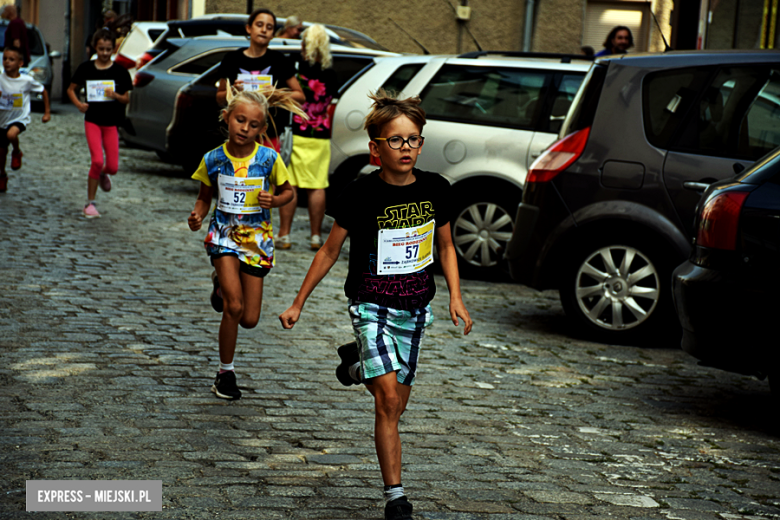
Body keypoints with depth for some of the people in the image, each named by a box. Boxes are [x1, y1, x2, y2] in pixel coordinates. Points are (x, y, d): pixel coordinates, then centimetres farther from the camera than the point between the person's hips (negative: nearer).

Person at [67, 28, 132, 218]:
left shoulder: (119, 71, 1)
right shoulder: (86, 68, 1)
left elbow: (127, 99, 4)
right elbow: (71, 89, 10)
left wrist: (115, 95, -17)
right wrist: (78, 104, -9)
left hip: (111, 123, 1)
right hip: (92, 120, -1)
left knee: (113, 167, -2)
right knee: (97, 160, -17)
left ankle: (103, 174, 38)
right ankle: (90, 203, -4)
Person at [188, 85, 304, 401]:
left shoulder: (269, 159, -8)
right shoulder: (213, 160, -6)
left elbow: (288, 191, 6)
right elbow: (205, 197, 8)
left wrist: (273, 200, -16)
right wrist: (197, 216, -13)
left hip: (257, 237, 1)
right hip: (224, 235, -1)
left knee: (249, 319, 3)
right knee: (234, 307, -18)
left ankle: (223, 285, 37)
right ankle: (225, 372, 1)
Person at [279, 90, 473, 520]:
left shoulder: (436, 190, -3)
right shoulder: (360, 195, -13)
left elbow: (445, 247, 11)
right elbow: (329, 251, -3)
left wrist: (455, 297, 0)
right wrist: (298, 304, 0)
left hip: (414, 307, 5)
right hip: (371, 305, -4)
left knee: (395, 404, 13)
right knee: (387, 397, -17)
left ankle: (357, 364, 47)